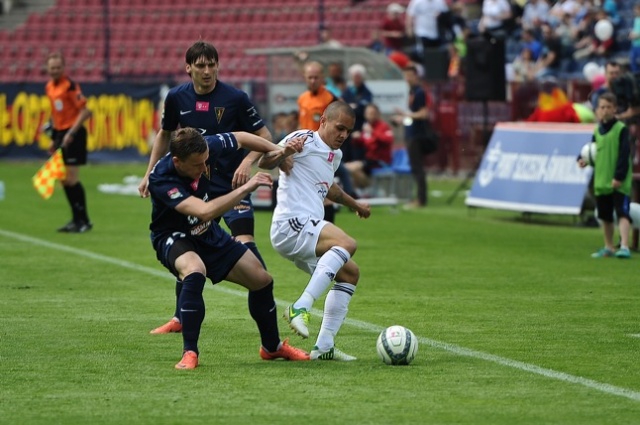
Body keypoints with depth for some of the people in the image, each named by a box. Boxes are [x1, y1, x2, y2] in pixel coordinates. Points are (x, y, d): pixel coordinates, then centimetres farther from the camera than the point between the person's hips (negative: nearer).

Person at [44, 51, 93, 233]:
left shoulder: (70, 86, -14)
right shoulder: (49, 87, 10)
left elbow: (85, 111, -17)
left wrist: (71, 133, -20)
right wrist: (54, 139, 18)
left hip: (73, 134, -8)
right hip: (61, 134, 8)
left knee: (71, 180, -9)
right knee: (63, 180, 9)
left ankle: (84, 221, 0)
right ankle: (76, 219, 18)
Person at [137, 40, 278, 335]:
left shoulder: (235, 98, -12)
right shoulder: (177, 98, -1)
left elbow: (264, 136, -8)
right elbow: (164, 135, 16)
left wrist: (247, 162, -25)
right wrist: (150, 174, 13)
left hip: (231, 184, -4)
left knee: (244, 242, -18)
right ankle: (181, 318, 20)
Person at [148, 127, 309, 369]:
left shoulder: (207, 148, -22)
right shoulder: (161, 179, -37)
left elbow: (240, 138, 2)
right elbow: (205, 211, -45)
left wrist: (277, 151, -6)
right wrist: (246, 188, -41)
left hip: (209, 234, 6)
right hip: (173, 238, -6)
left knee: (261, 280, 8)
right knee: (195, 271, -39)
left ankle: (272, 347, 34)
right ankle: (189, 353, -29)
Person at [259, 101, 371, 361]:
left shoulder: (335, 155, 22)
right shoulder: (305, 141, -6)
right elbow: (264, 162, -13)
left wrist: (354, 204, 54)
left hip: (306, 233, 10)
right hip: (292, 225, -10)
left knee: (350, 273, 13)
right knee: (346, 244, -31)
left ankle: (324, 346, 9)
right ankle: (300, 308, -39)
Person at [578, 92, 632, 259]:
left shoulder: (621, 130, -8)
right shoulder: (597, 131, 10)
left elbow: (624, 155, -13)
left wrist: (619, 177, -18)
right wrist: (584, 159, 1)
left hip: (619, 183, -7)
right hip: (601, 182, 7)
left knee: (622, 213, -15)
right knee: (605, 216, 15)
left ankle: (624, 247, -23)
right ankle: (609, 248, 27)